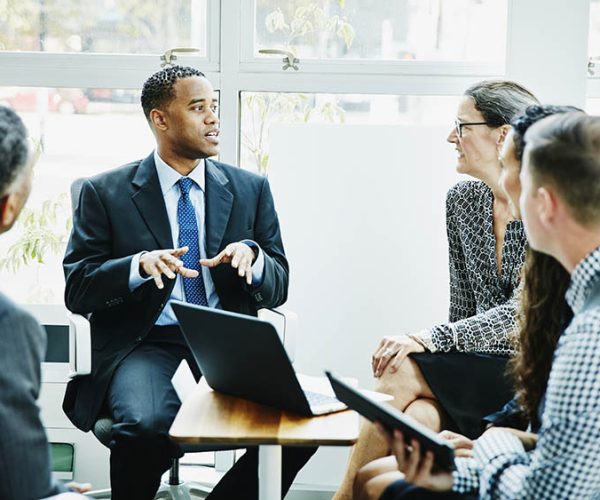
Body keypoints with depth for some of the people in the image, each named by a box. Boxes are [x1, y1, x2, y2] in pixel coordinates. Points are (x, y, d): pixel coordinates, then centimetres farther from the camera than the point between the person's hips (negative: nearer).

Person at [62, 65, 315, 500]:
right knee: (147, 425, -34)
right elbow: (77, 290, -1)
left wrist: (251, 253, -12)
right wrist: (140, 265, -19)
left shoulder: (251, 189, 12)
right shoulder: (105, 193, 4)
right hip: (143, 341, -2)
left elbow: (278, 289, 11)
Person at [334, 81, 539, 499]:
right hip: (474, 367, 5)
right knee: (417, 416, -28)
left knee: (403, 371, -26)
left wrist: (427, 340, -28)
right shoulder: (461, 200, 8)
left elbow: (519, 312, -19)